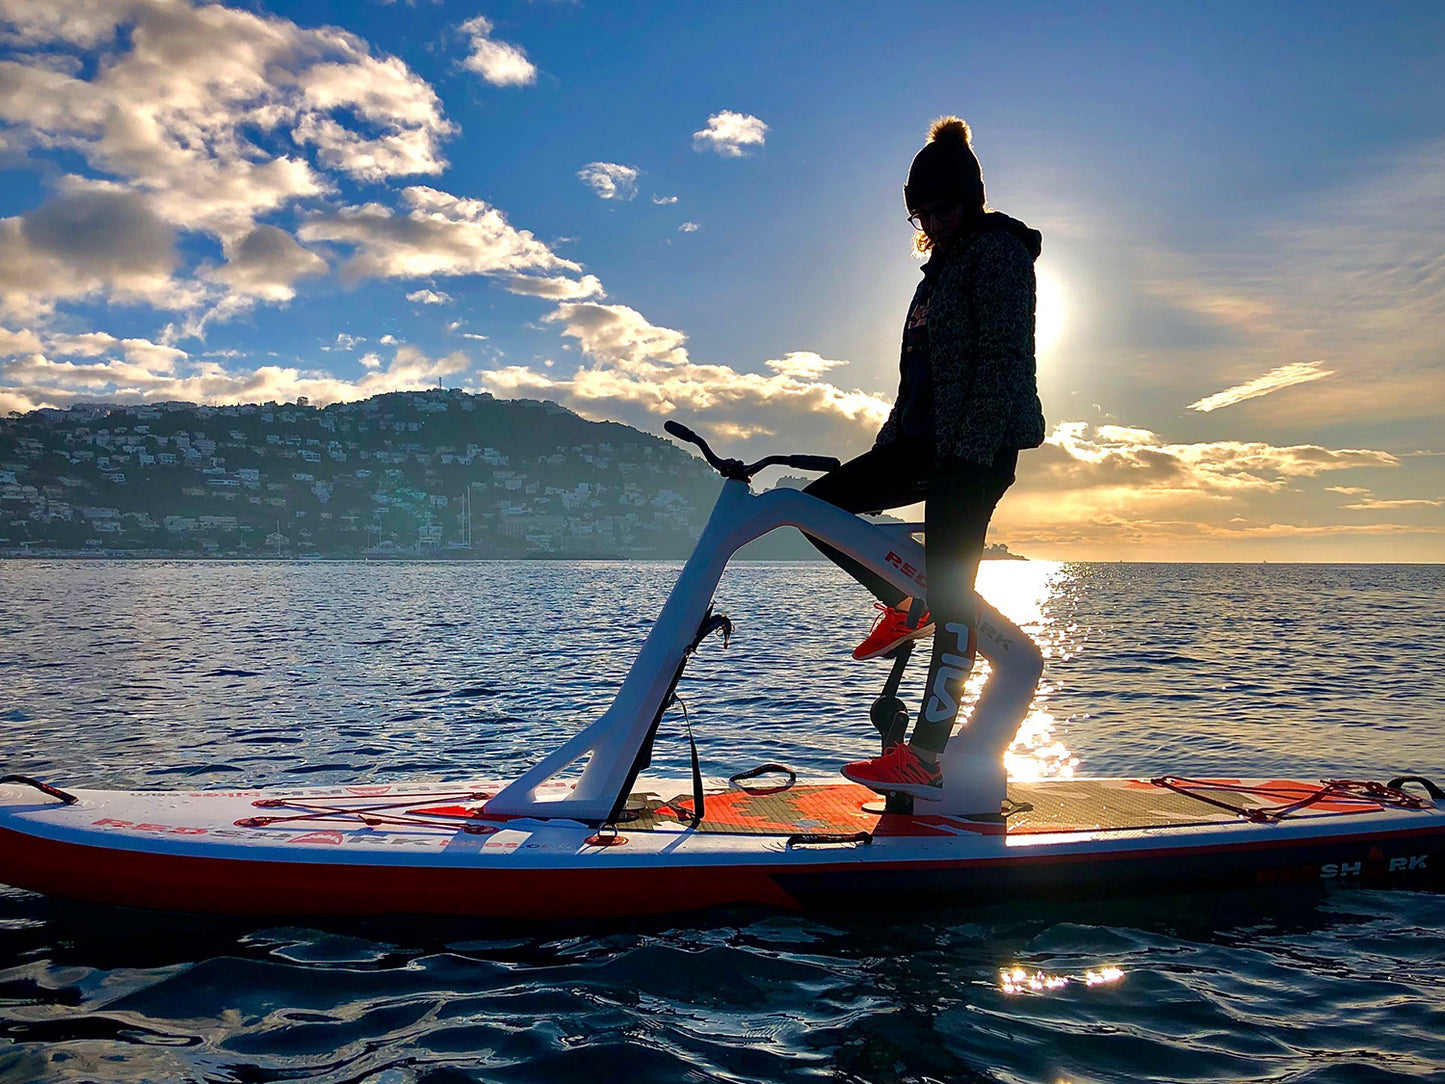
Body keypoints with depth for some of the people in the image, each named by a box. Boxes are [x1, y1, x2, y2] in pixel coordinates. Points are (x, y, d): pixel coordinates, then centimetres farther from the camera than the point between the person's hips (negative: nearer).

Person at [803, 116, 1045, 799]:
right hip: (928, 440, 9)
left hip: (978, 446, -9)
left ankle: (929, 753, -10)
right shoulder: (945, 263, 23)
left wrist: (972, 453, -23)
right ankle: (904, 608, 16)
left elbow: (1003, 357, -16)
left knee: (949, 585, -12)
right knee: (820, 504, 2)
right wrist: (890, 442, 19)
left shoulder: (998, 250, -5)